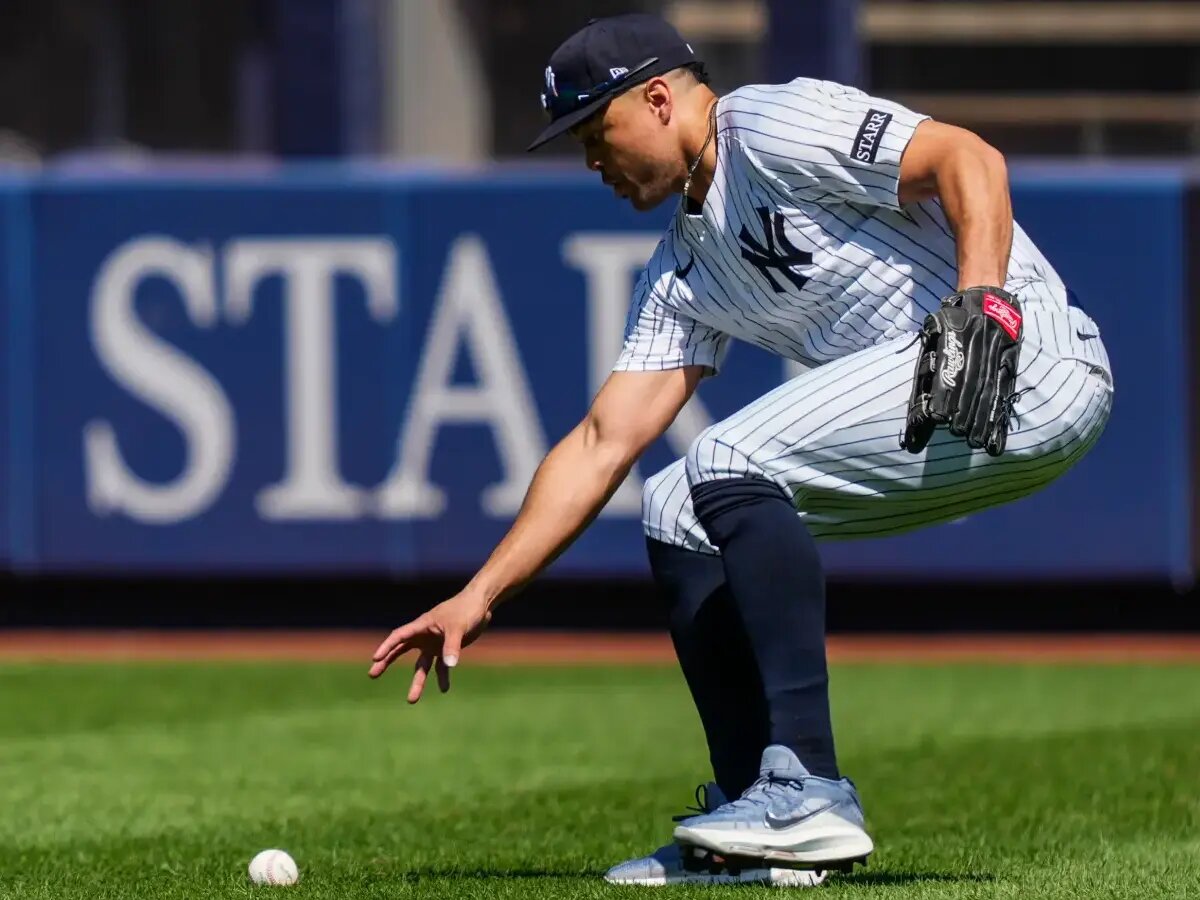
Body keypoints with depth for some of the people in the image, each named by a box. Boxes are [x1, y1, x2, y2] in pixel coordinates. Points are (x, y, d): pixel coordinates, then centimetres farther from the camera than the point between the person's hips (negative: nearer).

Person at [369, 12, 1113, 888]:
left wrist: (981, 307, -32)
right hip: (918, 414, 10)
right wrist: (479, 597, 10)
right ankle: (759, 827, 8)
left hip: (1028, 361, -10)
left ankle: (808, 796, -22)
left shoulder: (774, 129, -9)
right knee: (679, 512, 10)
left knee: (732, 466, -22)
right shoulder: (682, 273, 18)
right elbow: (604, 443, 16)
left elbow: (969, 159, -19)